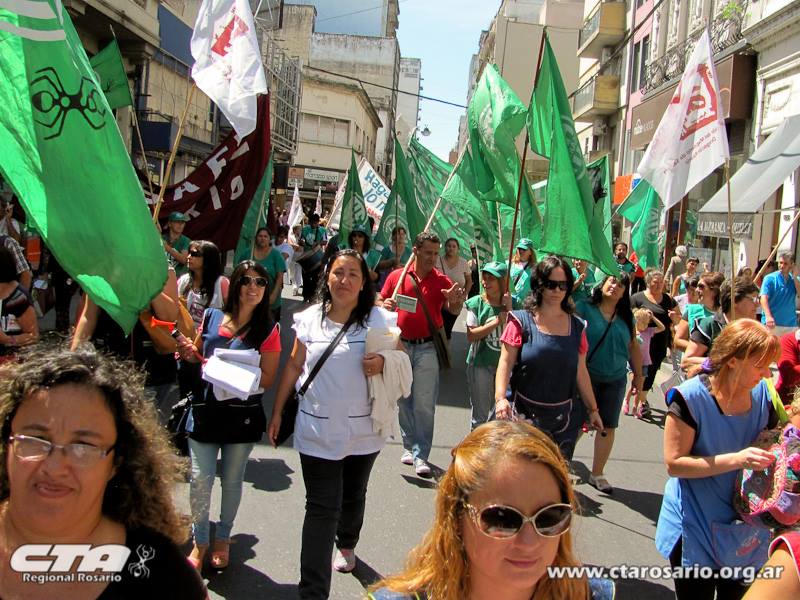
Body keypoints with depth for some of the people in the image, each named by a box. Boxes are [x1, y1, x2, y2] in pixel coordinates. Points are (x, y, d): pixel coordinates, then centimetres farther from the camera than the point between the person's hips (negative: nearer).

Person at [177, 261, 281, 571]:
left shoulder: (268, 330, -4)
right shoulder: (211, 318, 2)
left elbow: (266, 379, -7)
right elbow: (195, 356, 17)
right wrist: (188, 354, -7)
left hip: (243, 414, -1)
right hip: (205, 409, 1)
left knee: (232, 480, 13)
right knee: (200, 479, 0)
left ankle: (223, 539, 34)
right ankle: (200, 541, 22)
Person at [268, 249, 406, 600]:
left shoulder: (381, 320, -4)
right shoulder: (309, 320, 0)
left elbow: (402, 364, 4)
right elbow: (293, 367, 8)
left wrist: (383, 364, -19)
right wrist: (277, 412, 9)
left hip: (363, 430, 1)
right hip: (317, 430, -1)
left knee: (353, 496, 20)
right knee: (321, 507, -3)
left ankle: (346, 545, 50)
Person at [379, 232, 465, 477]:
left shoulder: (442, 280, 0)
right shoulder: (396, 276, 2)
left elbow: (453, 311, -9)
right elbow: (379, 302, 8)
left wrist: (456, 301, -32)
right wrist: (385, 306, -14)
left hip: (427, 348, -2)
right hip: (400, 346, 2)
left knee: (424, 404, -3)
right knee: (404, 401, 13)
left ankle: (421, 456, 2)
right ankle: (409, 446, 28)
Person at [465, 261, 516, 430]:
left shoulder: (513, 304, 0)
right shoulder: (476, 303, -7)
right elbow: (471, 336, -12)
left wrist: (508, 309, -16)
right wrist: (496, 322, -18)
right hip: (481, 365, -2)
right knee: (480, 415, 7)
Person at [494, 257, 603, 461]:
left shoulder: (576, 327, 9)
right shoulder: (522, 321, -2)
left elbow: (581, 371, 15)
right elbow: (505, 363, -7)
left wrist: (593, 408, 16)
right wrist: (500, 397, -22)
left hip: (563, 416, 3)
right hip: (524, 413, -3)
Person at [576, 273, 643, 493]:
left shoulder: (626, 317, 8)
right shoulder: (585, 308, -6)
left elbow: (633, 346, 15)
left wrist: (639, 373, 15)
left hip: (616, 379, 5)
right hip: (587, 376, -5)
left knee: (608, 427, 9)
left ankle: (597, 474, 24)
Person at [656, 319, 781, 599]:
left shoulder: (762, 393, -3)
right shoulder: (691, 397, -22)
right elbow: (674, 463, -21)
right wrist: (736, 459, -28)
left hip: (746, 528, 6)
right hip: (697, 530, -5)